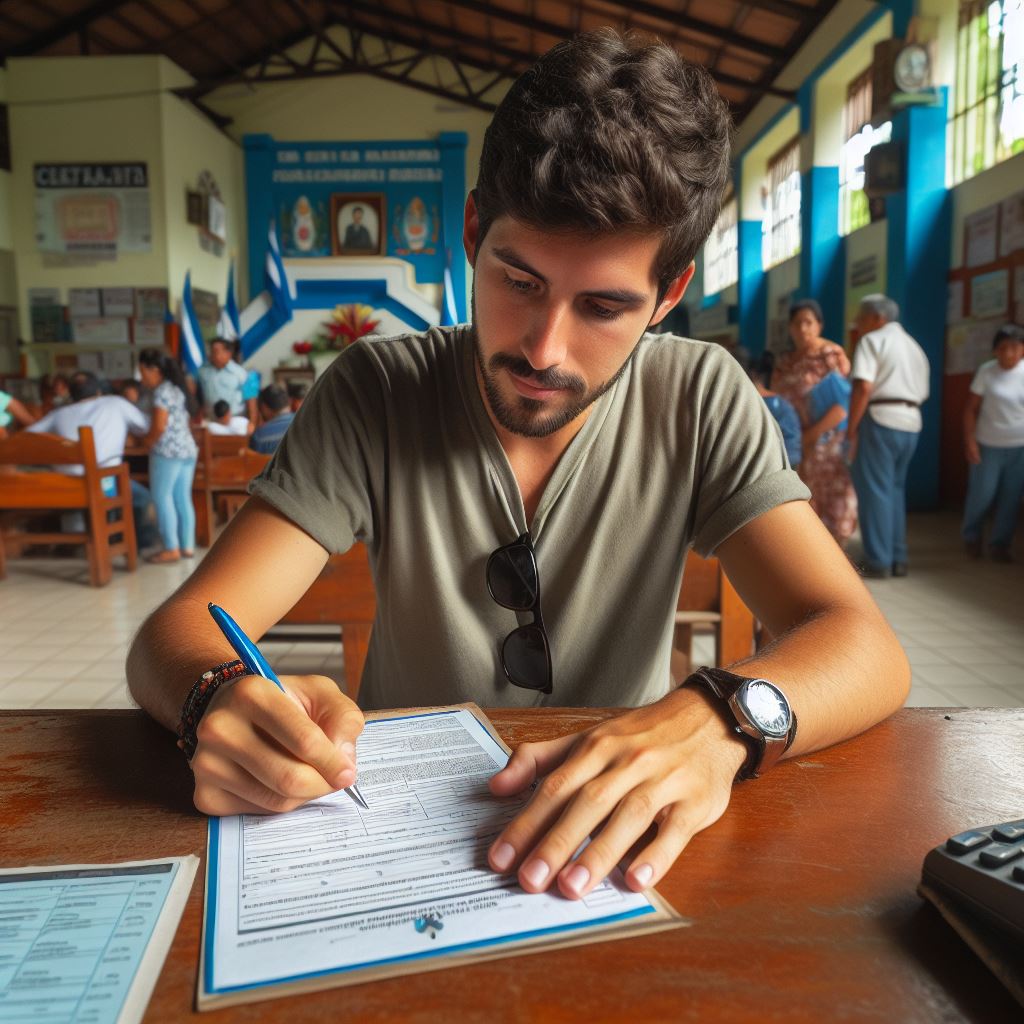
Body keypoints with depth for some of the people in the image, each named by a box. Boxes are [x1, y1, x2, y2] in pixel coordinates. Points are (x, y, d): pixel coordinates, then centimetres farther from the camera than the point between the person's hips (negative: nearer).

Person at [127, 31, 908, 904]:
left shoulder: (701, 400, -10)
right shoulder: (375, 395, -11)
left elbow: (867, 651, -16)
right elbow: (177, 634, -13)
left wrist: (718, 719, -37)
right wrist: (218, 697, -36)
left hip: (615, 838, 0)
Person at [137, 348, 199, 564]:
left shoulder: (161, 391, -11)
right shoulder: (177, 388, 17)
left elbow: (159, 427, -17)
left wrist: (147, 443, -1)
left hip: (167, 451, -9)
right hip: (188, 449, 9)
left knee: (162, 498, -3)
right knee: (183, 499, 9)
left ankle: (172, 549, -2)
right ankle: (187, 546, 11)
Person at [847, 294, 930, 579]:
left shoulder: (872, 340, -2)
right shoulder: (914, 346, 23)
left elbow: (863, 387, -16)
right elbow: (921, 393, 17)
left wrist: (851, 428, -14)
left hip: (880, 419, -8)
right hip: (911, 422, 8)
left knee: (875, 491, -3)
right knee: (895, 490, 15)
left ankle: (878, 562, -2)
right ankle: (898, 559, 17)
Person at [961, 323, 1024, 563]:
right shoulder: (987, 371, -6)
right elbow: (971, 408, -3)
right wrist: (969, 441, -9)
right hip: (988, 445, -1)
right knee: (981, 495, 3)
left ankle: (1000, 545, 18)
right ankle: (971, 537, 27)